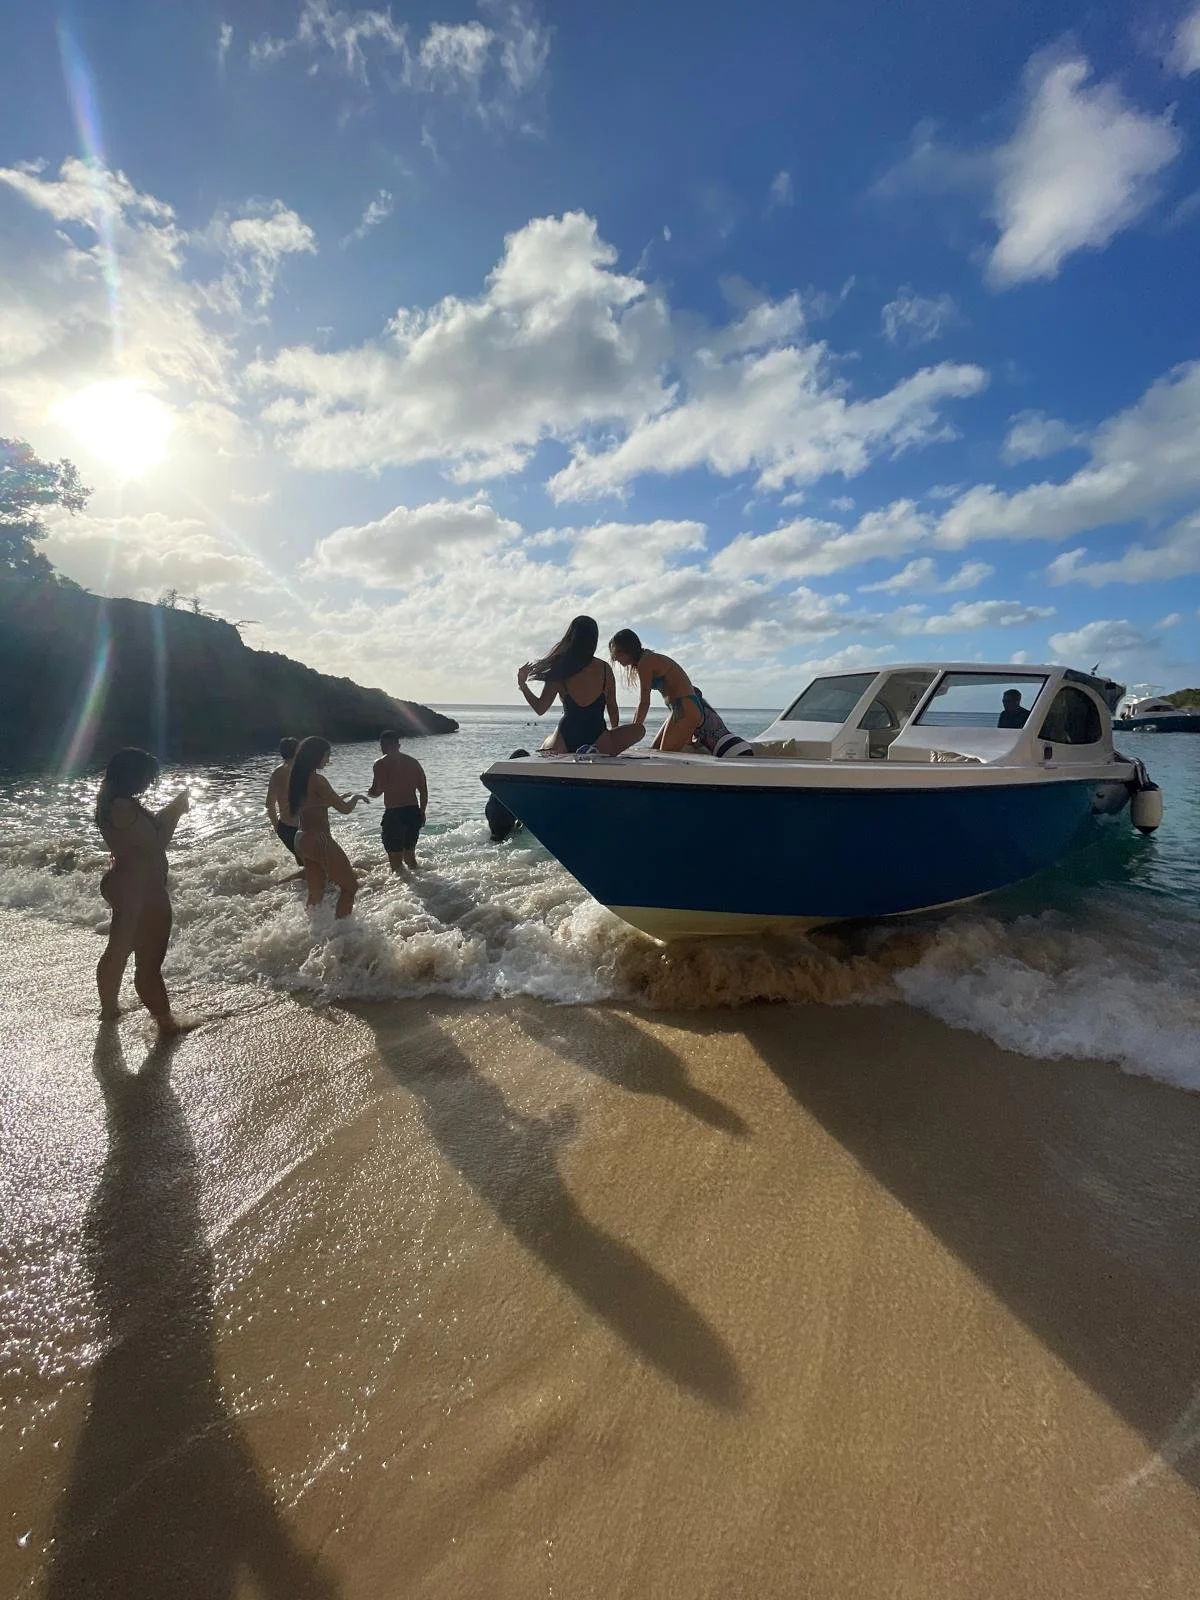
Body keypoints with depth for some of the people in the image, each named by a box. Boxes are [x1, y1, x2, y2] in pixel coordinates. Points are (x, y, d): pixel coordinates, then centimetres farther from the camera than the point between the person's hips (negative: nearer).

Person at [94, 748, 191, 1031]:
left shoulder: (113, 802, 6)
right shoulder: (124, 807, -23)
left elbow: (147, 828, 15)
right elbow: (155, 844, -21)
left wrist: (172, 808, 7)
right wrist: (175, 813, -12)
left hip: (124, 885, 11)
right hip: (142, 890, -11)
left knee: (118, 950, 25)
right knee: (149, 960, 0)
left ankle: (109, 1007, 42)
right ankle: (165, 1020, 12)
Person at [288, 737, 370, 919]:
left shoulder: (297, 778, 9)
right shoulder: (317, 780, -18)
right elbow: (344, 808, -16)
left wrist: (342, 797, 24)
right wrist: (356, 797, 4)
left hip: (302, 840, 9)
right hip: (319, 841, -9)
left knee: (316, 892, 19)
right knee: (350, 886, 2)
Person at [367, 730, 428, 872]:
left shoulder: (381, 764, -7)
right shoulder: (413, 761, 9)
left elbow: (377, 791, -14)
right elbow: (424, 790, 9)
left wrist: (370, 792, 9)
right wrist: (422, 812, 17)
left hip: (394, 814, -6)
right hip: (414, 812, 6)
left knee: (395, 859, 5)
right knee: (410, 853, 23)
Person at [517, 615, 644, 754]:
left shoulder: (558, 671, -2)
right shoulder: (605, 669, 2)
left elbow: (540, 709, 1)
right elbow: (612, 709, 12)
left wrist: (522, 684, 12)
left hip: (565, 743, 1)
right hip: (597, 737, -1)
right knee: (639, 729, 15)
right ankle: (595, 749, -12)